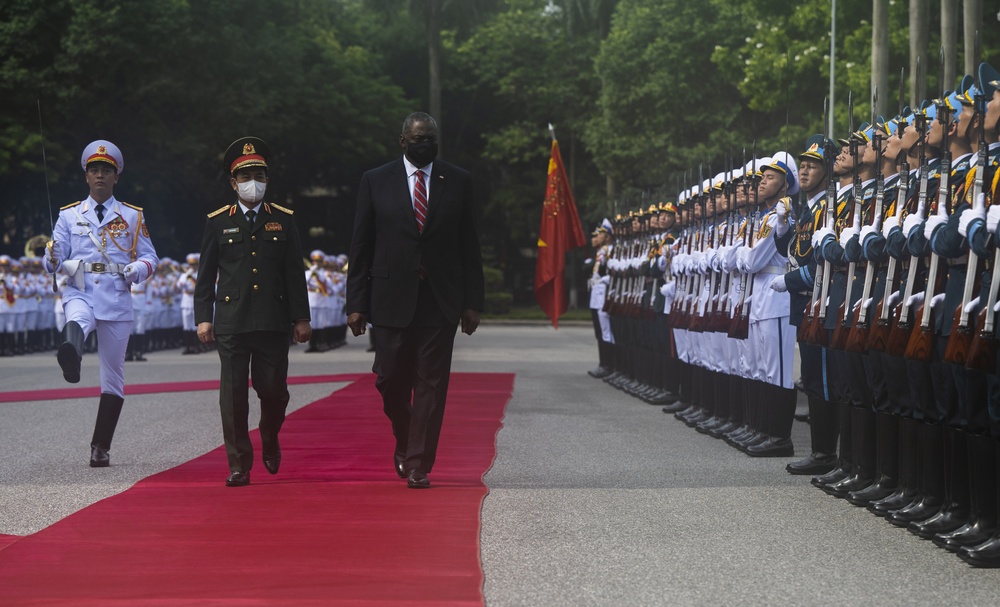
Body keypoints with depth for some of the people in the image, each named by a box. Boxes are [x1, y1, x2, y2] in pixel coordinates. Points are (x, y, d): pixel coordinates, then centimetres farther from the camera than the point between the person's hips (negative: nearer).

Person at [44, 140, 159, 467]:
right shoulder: (69, 215, 11)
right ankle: (71, 359, -75)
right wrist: (54, 257, -17)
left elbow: (149, 257, 12)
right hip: (80, 295, -2)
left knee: (113, 377, 4)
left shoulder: (132, 216, 11)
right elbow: (52, 264, 7)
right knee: (76, 321, -40)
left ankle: (101, 447, 13)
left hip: (116, 301, 2)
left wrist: (137, 269, -11)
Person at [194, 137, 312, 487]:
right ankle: (238, 465, 3)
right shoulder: (218, 222, 7)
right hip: (231, 323, -1)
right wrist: (203, 318, 1)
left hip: (272, 323, 1)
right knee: (233, 394, -3)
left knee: (274, 390, 1)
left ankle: (269, 439, 32)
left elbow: (295, 273, 9)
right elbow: (206, 275, 8)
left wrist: (301, 318, 4)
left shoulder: (283, 221, 9)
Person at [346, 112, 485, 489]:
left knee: (431, 386, -2)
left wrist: (472, 302, 2)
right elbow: (361, 247, 4)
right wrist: (356, 303, -1)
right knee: (391, 380, 1)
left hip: (440, 301, 0)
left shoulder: (458, 182, 7)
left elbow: (470, 246, 7)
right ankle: (405, 443, 29)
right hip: (392, 298, 0)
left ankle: (418, 466, 4)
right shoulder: (376, 182, 5)